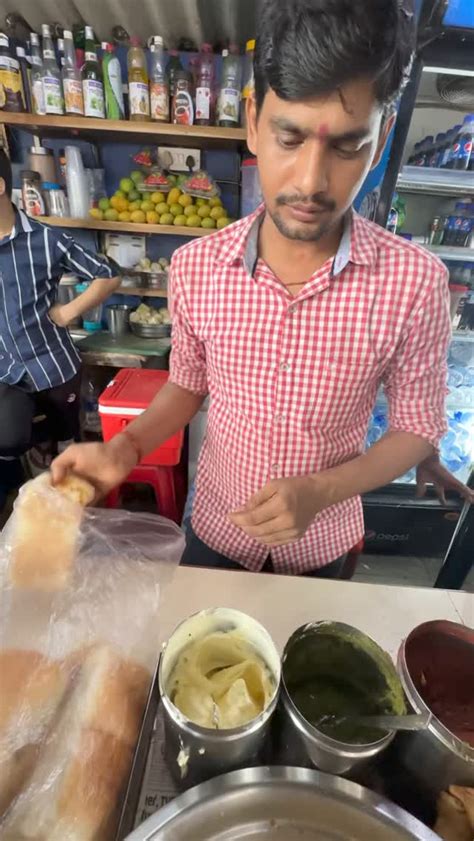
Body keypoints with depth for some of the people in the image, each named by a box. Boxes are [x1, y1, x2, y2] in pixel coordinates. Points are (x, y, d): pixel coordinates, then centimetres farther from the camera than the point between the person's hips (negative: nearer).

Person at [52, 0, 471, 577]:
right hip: (216, 525, 1)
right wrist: (124, 449, -19)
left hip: (321, 538, 0)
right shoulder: (195, 267, -18)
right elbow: (188, 384, -3)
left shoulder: (414, 282, -24)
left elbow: (418, 429, -12)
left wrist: (321, 491, -26)